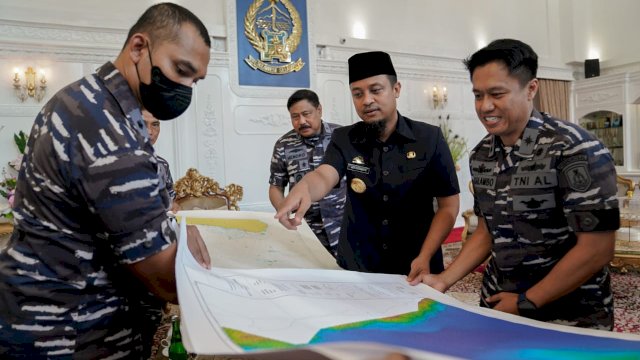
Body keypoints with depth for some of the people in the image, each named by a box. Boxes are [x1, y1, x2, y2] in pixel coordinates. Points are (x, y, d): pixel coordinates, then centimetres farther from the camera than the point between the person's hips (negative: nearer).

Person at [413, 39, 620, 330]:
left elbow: (597, 249, -19)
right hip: (499, 305, 6)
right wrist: (444, 280, 0)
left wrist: (526, 302, -15)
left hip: (568, 317, -5)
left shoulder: (575, 149, -19)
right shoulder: (481, 155, 0)